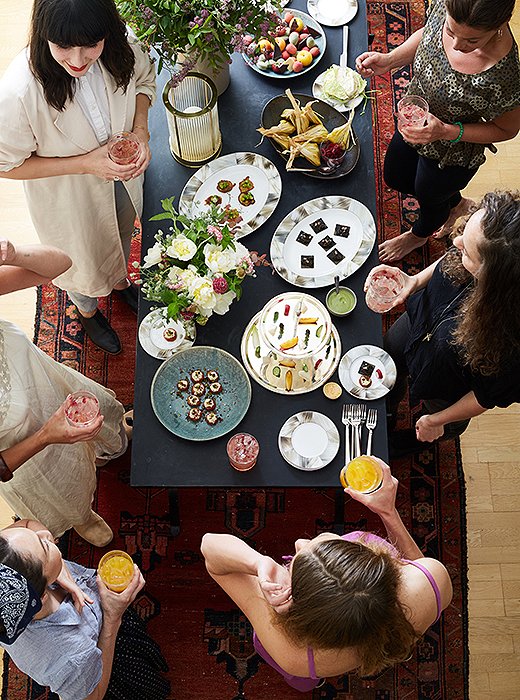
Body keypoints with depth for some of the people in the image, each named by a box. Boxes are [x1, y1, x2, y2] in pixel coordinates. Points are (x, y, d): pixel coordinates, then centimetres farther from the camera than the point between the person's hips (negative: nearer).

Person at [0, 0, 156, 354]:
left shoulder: (121, 48, -28)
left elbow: (144, 78, -4)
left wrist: (141, 131, -22)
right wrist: (86, 163, -32)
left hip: (122, 177, 4)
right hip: (69, 198, -4)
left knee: (122, 236, 34)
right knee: (83, 258, 26)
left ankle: (119, 282, 70)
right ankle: (88, 311, 62)